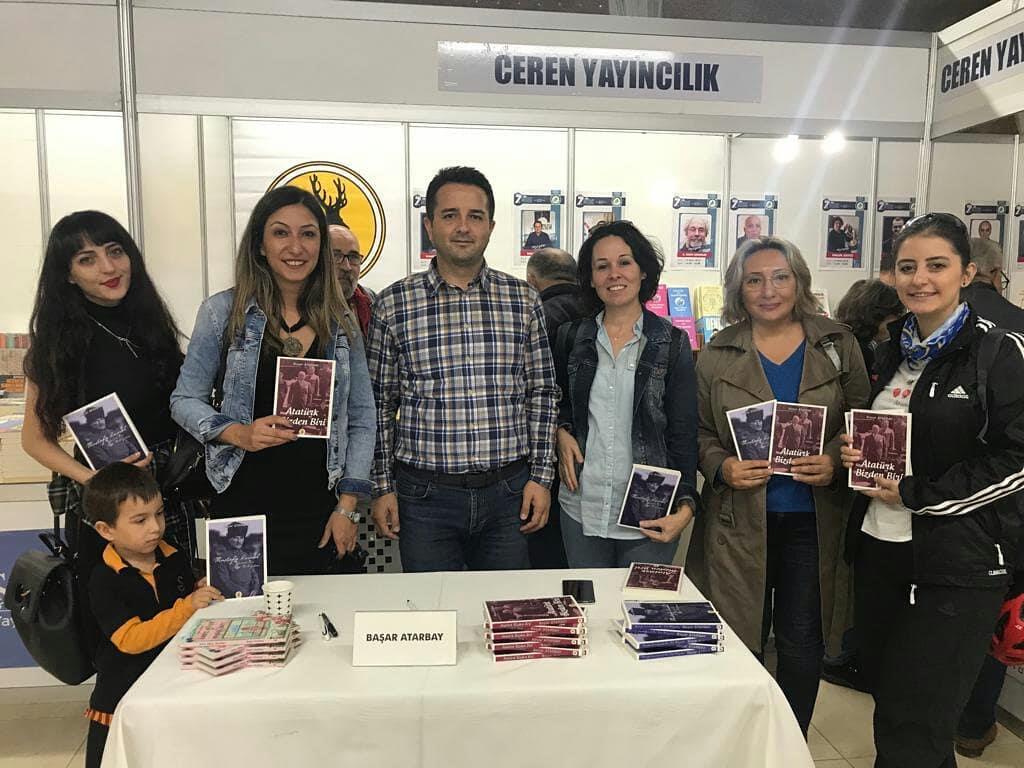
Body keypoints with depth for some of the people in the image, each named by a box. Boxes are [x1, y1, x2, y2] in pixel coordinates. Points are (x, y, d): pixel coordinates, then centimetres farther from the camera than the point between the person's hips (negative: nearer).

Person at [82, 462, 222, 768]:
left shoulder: (175, 559, -1)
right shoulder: (104, 580, -15)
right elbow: (130, 639, -23)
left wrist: (203, 594, -8)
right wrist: (187, 608, -30)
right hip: (123, 696, -4)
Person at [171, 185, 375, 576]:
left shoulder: (341, 321, 4)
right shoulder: (223, 311, -2)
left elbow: (361, 419, 7)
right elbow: (185, 400, 3)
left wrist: (348, 505, 2)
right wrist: (238, 433, -15)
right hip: (243, 508, -2)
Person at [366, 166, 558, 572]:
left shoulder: (524, 301, 2)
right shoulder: (392, 304, -1)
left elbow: (542, 393, 5)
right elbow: (379, 404, 3)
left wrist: (540, 476, 1)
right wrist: (382, 488, 2)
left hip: (509, 493, 1)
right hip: (424, 494, -1)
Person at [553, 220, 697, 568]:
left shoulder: (672, 343, -2)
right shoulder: (571, 338, 5)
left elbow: (683, 434, -3)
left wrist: (685, 506, -13)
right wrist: (561, 432, -2)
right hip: (582, 509, 2)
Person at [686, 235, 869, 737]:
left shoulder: (837, 346, 3)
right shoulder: (717, 355, 2)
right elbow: (698, 432, 5)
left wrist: (836, 460, -13)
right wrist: (721, 466, -14)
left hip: (814, 518, 1)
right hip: (740, 519, 0)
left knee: (802, 640, 10)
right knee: (738, 639, 8)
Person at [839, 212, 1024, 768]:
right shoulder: (892, 351, 10)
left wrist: (917, 493, -16)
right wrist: (853, 454, 1)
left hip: (958, 565, -6)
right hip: (880, 548, 7)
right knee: (886, 695, 18)